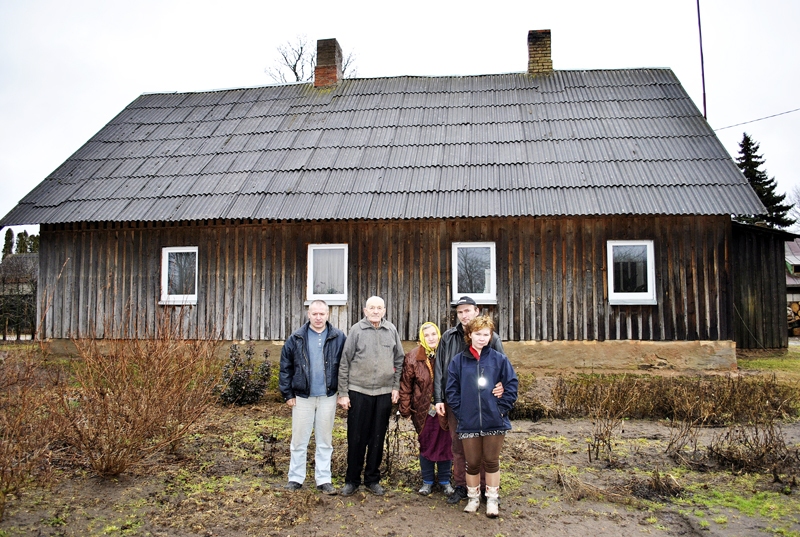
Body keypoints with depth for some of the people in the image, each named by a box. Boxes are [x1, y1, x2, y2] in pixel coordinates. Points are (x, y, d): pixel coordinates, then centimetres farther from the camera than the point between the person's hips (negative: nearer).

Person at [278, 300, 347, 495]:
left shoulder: (338, 338, -2)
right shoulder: (296, 338, -1)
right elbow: (285, 367, 2)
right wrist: (287, 394, -1)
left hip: (328, 397, 0)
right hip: (302, 397, 0)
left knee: (325, 440, 10)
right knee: (299, 439, 9)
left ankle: (323, 479, 20)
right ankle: (295, 478, 22)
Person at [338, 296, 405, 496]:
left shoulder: (391, 331, 4)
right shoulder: (356, 330, -4)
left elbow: (399, 360, 11)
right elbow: (344, 363, -2)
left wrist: (396, 386, 5)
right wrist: (343, 393, -4)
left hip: (384, 393, 2)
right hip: (358, 391, -2)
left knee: (378, 438, 10)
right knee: (356, 437, 6)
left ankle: (372, 479, 24)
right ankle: (352, 480, 20)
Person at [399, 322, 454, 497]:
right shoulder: (413, 358, -6)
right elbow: (406, 385, -3)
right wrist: (405, 409, -5)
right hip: (423, 410, 0)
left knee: (445, 445, 10)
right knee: (426, 446, 11)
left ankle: (445, 481, 26)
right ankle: (427, 481, 27)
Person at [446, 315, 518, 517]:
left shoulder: (500, 359, -2)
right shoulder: (458, 361, 1)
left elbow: (511, 385, -1)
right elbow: (452, 390, 2)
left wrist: (502, 409, -6)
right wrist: (460, 412, -5)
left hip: (494, 421, -1)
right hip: (468, 423, 1)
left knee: (491, 461, 11)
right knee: (472, 462, 11)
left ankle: (492, 499, 26)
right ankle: (473, 498, 30)